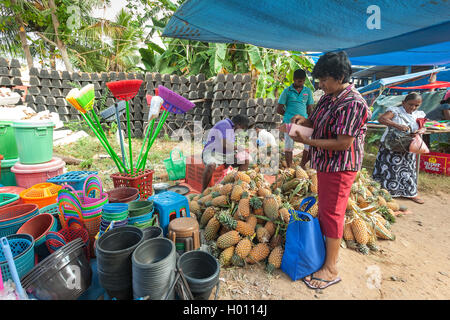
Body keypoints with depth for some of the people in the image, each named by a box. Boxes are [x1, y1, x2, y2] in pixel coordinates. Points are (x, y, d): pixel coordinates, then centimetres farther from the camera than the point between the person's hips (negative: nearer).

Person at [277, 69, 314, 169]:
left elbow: (310, 109, 16)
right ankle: (289, 167, 18)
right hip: (289, 123, -2)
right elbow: (279, 109, 3)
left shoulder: (308, 91, 12)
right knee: (289, 147, 2)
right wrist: (290, 115, 4)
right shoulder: (287, 91, 3)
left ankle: (303, 164, 18)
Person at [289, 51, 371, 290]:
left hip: (340, 167, -9)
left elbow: (344, 143, -25)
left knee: (331, 212, -1)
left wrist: (308, 141, -24)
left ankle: (331, 269, 15)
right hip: (325, 163, 9)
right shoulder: (328, 97, 7)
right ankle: (326, 248, 39)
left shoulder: (352, 104, -21)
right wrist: (304, 121, -3)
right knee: (324, 208, 19)